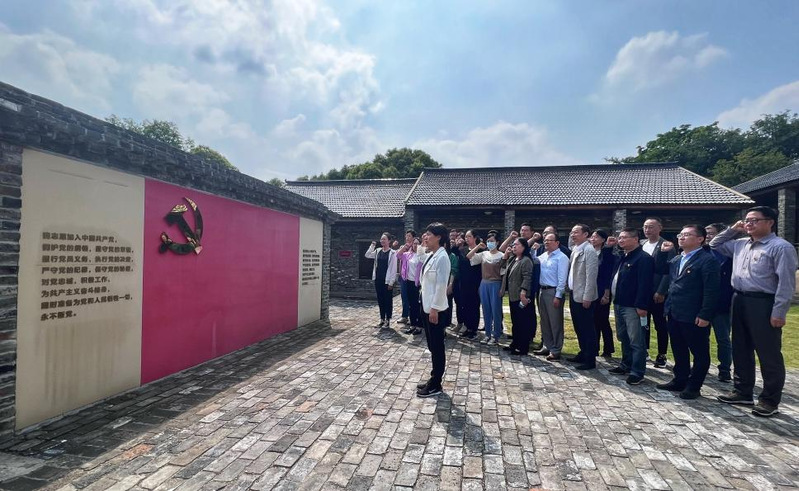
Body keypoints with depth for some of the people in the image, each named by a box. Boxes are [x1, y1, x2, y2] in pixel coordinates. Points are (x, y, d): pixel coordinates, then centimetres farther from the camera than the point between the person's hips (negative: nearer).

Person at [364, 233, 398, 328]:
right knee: (380, 300, 12)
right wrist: (372, 245, -1)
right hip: (378, 279, 6)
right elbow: (367, 255, 4)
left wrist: (391, 282, -14)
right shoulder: (378, 251, 9)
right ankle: (382, 320, 21)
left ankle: (387, 320, 14)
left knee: (388, 301, 4)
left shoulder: (392, 253, -9)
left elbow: (393, 268, -11)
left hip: (387, 280, -6)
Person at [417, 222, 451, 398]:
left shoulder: (442, 257, -18)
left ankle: (436, 385, 15)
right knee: (432, 346, 17)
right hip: (427, 306, 9)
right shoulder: (430, 255, 10)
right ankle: (433, 380, 30)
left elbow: (442, 284, -21)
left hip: (435, 308, -9)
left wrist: (435, 308, -21)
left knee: (437, 347, 3)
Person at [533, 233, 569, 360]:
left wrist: (558, 296, -18)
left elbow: (562, 279, -15)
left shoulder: (561, 257, -11)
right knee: (545, 321, 15)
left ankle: (555, 350, 10)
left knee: (555, 322, 1)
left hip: (553, 292, -8)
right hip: (542, 290, 8)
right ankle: (547, 347, 27)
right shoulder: (543, 256, 12)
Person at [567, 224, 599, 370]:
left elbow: (591, 275, -19)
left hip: (583, 296, -9)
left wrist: (587, 297, -20)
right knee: (578, 327, 18)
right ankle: (583, 354, 31)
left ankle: (590, 360, 10)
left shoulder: (589, 250, -15)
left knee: (587, 328, 1)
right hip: (574, 294, 9)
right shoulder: (575, 249, 11)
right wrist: (571, 291, 13)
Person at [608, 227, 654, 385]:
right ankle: (626, 365, 32)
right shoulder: (621, 258, 15)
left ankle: (637, 372, 7)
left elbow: (645, 284, -20)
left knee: (636, 341, -1)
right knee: (623, 338, 19)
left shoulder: (643, 258, -14)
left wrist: (641, 306, -22)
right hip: (619, 304, 9)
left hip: (633, 307, -9)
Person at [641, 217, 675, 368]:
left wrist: (661, 292, -17)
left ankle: (662, 355, 18)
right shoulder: (640, 244, 8)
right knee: (643, 323, 13)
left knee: (660, 325, 6)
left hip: (657, 293, -5)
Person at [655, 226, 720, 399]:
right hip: (674, 314, 8)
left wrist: (705, 315, -21)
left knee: (699, 353, 9)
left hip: (694, 317, -8)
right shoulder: (676, 259, 12)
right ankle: (679, 381, 30)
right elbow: (660, 270, 24)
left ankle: (693, 387, 19)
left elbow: (711, 290, -17)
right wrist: (663, 252, 9)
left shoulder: (707, 260, -12)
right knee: (679, 351, 18)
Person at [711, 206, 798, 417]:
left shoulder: (781, 247, -9)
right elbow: (714, 246, 27)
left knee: (769, 355, 4)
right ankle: (742, 391, 28)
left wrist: (779, 312, -18)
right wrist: (731, 230, 12)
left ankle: (770, 400, 16)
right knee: (741, 350, 15)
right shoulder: (740, 244, 12)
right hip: (739, 301, 7)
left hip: (763, 304, -7)